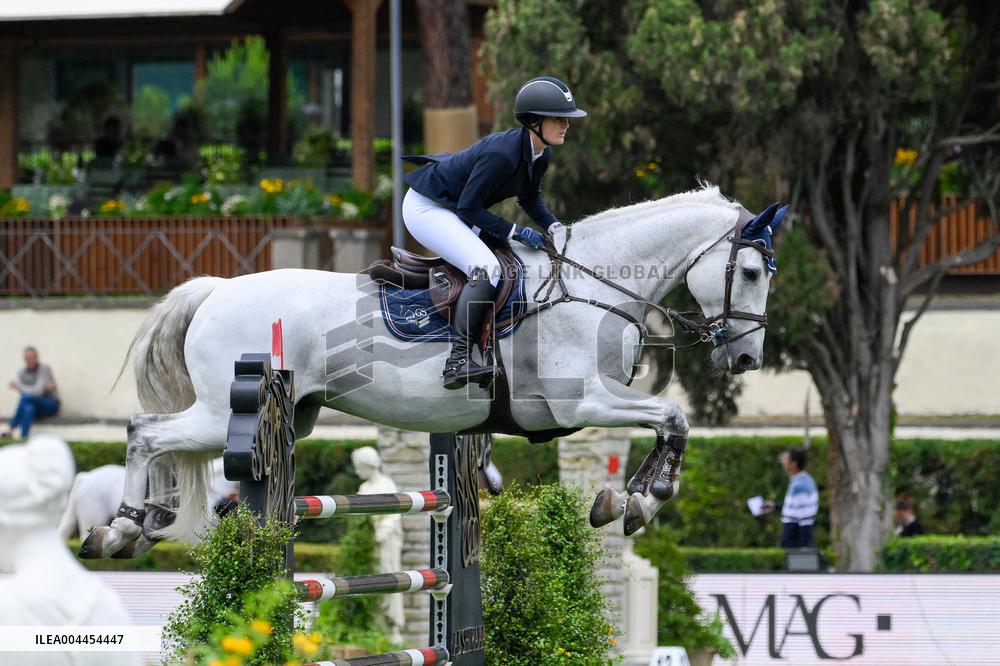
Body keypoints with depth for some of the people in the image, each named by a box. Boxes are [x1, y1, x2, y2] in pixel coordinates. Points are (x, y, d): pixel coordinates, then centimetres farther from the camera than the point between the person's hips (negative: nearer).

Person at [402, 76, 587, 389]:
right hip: (426, 208, -11)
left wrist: (554, 227, -3)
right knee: (486, 267, -27)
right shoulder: (502, 153, -32)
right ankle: (457, 360, -33)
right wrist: (517, 232, -25)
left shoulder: (541, 155, -3)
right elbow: (469, 208, -27)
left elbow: (530, 198, 14)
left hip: (454, 210, 11)